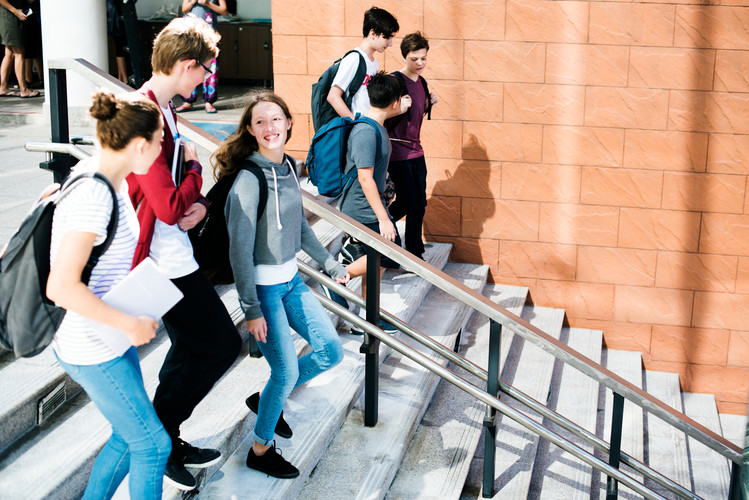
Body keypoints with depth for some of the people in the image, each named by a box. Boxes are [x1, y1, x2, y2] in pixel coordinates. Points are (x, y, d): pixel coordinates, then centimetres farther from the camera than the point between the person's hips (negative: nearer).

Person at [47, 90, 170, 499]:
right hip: (91, 350, -9)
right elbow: (61, 287, -30)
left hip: (110, 337, 9)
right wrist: (129, 324, -23)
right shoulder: (93, 196, -27)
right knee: (152, 444, 3)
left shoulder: (109, 178, 1)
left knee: (129, 436, 20)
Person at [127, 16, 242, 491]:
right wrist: (194, 168, -9)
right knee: (223, 344, -1)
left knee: (191, 347, 20)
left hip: (172, 252, 11)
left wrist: (200, 203, -3)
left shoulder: (163, 108, 10)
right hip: (166, 260, -11)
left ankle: (168, 441, 34)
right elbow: (170, 207, -27)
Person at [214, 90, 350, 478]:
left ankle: (267, 399, 31)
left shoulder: (288, 166, 4)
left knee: (331, 352, 11)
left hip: (291, 279, 8)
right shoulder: (248, 180, -20)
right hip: (263, 286, -8)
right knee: (286, 371, -2)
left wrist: (330, 264, 20)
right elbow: (240, 250, -19)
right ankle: (261, 450, 20)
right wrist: (251, 309, -19)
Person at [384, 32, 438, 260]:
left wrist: (428, 104, 6)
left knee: (419, 204, 8)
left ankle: (415, 253, 18)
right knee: (407, 203, -6)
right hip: (397, 150, -7)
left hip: (416, 151, 7)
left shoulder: (421, 82, 11)